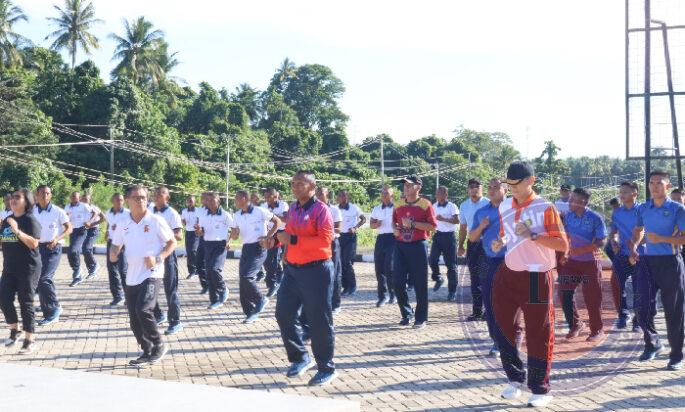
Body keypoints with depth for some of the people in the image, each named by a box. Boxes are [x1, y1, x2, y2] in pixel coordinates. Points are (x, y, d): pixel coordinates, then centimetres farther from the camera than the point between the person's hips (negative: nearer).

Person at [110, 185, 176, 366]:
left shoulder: (155, 221, -6)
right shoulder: (124, 225, 7)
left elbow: (172, 242, -2)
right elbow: (116, 246, 18)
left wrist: (158, 258, -16)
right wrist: (113, 254, -5)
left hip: (151, 274, -6)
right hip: (132, 277, 6)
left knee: (143, 309, -22)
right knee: (134, 320, 7)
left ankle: (159, 345, -3)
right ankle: (147, 352, 23)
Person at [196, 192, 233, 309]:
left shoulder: (225, 215, -5)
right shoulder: (203, 216, 7)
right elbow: (201, 233, 10)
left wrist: (229, 242, -7)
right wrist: (199, 230, -12)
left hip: (221, 244, -5)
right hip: (208, 245, 5)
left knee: (214, 268, -22)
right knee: (209, 272, 3)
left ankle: (223, 289, 3)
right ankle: (214, 300, 12)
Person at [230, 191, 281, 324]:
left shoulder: (260, 211, -10)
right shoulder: (237, 216, 7)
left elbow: (277, 221, -2)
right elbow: (234, 237, 9)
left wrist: (268, 236, -8)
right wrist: (234, 233, -14)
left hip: (259, 248, -7)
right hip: (246, 248, 7)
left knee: (246, 276, -20)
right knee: (244, 279, 3)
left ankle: (261, 299, 3)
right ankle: (251, 313, 12)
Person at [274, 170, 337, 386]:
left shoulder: (320, 209, -11)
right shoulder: (292, 209, 12)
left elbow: (325, 239, -21)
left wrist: (293, 239, -23)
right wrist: (282, 236, 2)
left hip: (316, 271, -8)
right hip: (292, 269, 8)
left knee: (319, 321, -1)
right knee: (284, 315, 8)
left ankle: (327, 368, 12)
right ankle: (300, 358, 26)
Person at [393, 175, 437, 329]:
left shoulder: (425, 204, -5)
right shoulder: (398, 205, 11)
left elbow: (433, 226, -10)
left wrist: (412, 224, -17)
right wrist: (395, 229, 1)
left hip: (418, 246, -5)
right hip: (400, 245, 5)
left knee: (420, 284, -1)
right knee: (397, 281, 1)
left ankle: (421, 318, 10)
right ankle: (406, 313, 20)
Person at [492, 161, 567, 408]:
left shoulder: (545, 208, -11)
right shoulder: (504, 207, 8)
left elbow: (563, 244, -15)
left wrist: (532, 236, -25)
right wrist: (500, 243, 0)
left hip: (536, 278, -6)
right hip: (507, 274, 6)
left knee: (538, 334, 1)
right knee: (502, 326, 8)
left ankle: (541, 390, 12)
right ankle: (515, 379, 24)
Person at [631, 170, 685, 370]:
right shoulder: (643, 209, 8)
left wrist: (661, 239, -19)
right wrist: (634, 247, 8)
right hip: (648, 261, 4)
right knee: (642, 305, -4)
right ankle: (652, 342, 20)